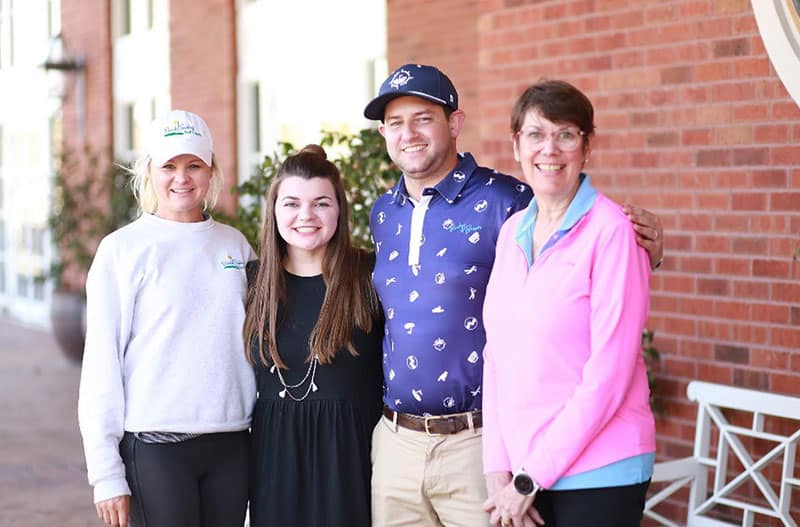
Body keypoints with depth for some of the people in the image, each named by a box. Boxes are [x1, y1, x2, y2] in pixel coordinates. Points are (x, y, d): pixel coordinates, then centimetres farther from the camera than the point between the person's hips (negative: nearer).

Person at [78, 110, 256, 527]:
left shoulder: (235, 244, 10)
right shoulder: (123, 249, -1)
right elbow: (101, 363, -3)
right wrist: (106, 472, -7)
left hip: (231, 443, 4)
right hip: (156, 445, -4)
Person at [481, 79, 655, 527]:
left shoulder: (611, 230, -11)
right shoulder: (512, 231, 8)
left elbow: (608, 373, -15)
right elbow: (496, 355, 8)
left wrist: (532, 478, -13)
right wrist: (499, 470, -1)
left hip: (598, 473, -5)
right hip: (522, 470, 5)